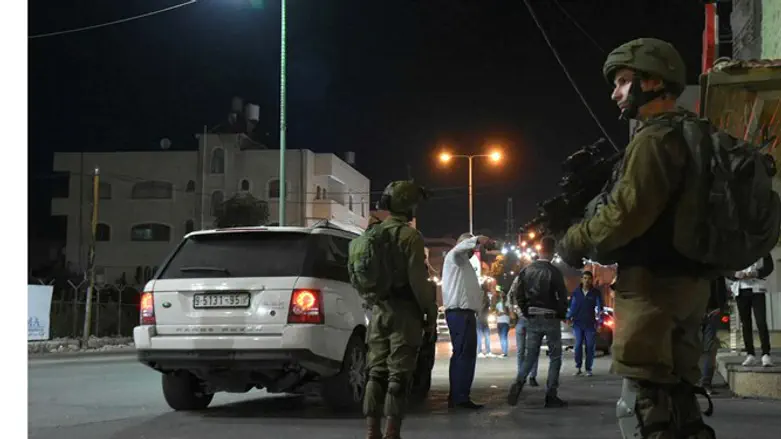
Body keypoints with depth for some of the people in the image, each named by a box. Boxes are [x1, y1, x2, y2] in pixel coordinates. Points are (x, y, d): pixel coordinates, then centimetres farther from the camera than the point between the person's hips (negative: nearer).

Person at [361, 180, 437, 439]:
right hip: (404, 312, -6)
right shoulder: (409, 236, -12)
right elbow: (418, 280, -16)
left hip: (379, 310, 7)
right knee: (399, 373, -3)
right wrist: (431, 312, -8)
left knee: (376, 371, 11)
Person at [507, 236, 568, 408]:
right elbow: (562, 297, -12)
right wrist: (562, 315, 4)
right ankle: (551, 396, 2)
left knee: (530, 356, 12)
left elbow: (519, 296, 5)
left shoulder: (526, 271, 4)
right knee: (555, 357, 6)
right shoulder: (554, 272, -11)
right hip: (551, 318, -4)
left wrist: (527, 313, 14)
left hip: (533, 318, 4)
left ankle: (518, 383, -13)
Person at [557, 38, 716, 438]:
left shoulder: (654, 138, -12)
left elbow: (628, 212, -19)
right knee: (677, 396, 15)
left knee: (644, 404, -8)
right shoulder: (691, 135, 19)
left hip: (654, 284, -10)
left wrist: (574, 242, -4)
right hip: (685, 280, 10)